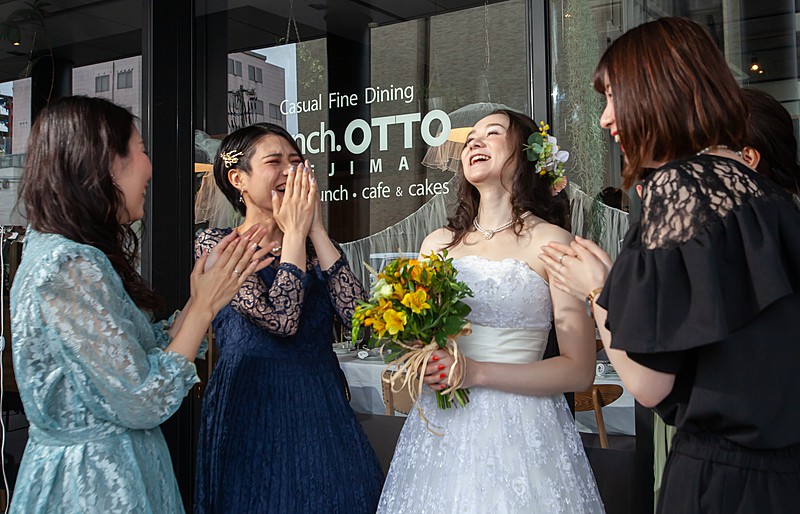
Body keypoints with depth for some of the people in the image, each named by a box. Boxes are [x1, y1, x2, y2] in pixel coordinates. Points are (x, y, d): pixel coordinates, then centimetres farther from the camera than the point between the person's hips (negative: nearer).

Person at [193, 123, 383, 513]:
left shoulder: (314, 244, 9)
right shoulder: (216, 243, -5)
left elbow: (360, 316, -9)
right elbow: (280, 320, -19)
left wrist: (316, 229, -8)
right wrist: (294, 232, -9)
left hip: (321, 408, 5)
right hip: (253, 410, -4)